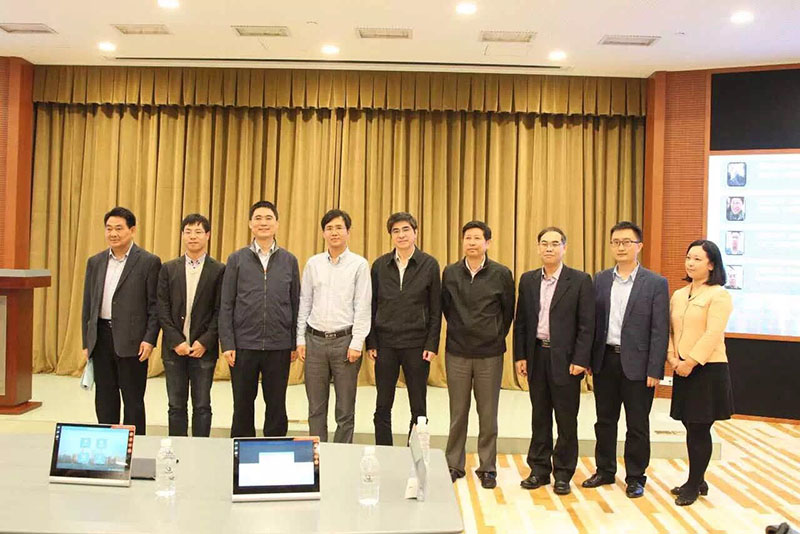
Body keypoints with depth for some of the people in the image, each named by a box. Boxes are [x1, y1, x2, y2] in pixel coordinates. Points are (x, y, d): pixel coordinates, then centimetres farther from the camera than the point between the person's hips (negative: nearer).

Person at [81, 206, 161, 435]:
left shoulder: (149, 262, -3)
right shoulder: (95, 262, 12)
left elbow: (155, 305, -5)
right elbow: (88, 304, 14)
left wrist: (150, 339, -13)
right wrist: (86, 342, 10)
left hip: (132, 341, -5)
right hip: (101, 337, 5)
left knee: (133, 401, 3)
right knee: (104, 400, 12)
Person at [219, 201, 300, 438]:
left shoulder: (289, 260, 5)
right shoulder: (236, 259, 3)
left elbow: (295, 304, 7)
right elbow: (226, 305, 2)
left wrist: (295, 343, 3)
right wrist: (227, 344, -5)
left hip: (279, 346, 1)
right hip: (243, 345, 0)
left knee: (276, 407, 10)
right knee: (242, 407, 11)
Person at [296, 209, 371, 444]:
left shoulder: (359, 264, -1)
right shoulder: (313, 263, 8)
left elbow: (363, 307, -5)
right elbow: (304, 303, 10)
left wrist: (356, 343, -10)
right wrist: (300, 339, 5)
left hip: (345, 340, -3)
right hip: (315, 339, 3)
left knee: (345, 410, 5)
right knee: (316, 408, 10)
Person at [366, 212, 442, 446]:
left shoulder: (429, 264, -1)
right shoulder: (380, 265, 5)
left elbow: (436, 309, 0)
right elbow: (372, 306, 6)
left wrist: (432, 344, -6)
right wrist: (371, 343, 0)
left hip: (416, 344, -1)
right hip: (386, 343, 2)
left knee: (418, 408, 7)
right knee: (383, 407, 8)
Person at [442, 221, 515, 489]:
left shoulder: (501, 274, -2)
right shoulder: (450, 273, 2)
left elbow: (508, 312, 6)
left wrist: (496, 337, 9)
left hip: (490, 354, -1)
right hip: (457, 353, 1)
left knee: (488, 415, 6)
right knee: (458, 413, 9)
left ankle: (487, 468, 19)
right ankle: (454, 465, 21)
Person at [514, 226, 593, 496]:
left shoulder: (580, 281, -4)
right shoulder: (528, 280, 8)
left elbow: (586, 325, -7)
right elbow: (520, 322, 9)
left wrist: (580, 360, -13)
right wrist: (520, 356, 3)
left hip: (565, 359, -3)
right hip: (536, 356, 4)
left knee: (566, 420, 6)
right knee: (540, 417, 13)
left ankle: (563, 474, 20)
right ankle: (539, 470, 24)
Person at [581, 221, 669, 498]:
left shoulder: (656, 283, -4)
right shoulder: (600, 280, 7)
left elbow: (660, 330, -7)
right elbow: (592, 321, 7)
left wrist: (655, 371, -11)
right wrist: (587, 359, 2)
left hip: (636, 364, -3)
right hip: (605, 360, 4)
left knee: (637, 425, 8)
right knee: (605, 421, 14)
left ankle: (635, 478, 23)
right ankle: (605, 471, 29)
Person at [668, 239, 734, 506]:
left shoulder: (719, 295, -7)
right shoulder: (678, 295, 12)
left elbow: (713, 334, -15)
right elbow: (669, 329, 12)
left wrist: (691, 362, -17)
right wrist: (672, 357, -3)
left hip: (707, 369, -6)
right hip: (683, 369, 6)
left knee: (699, 429, 2)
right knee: (692, 427, 13)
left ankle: (694, 485, 16)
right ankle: (697, 481, 28)